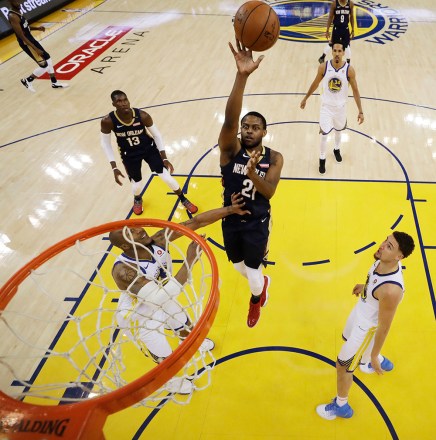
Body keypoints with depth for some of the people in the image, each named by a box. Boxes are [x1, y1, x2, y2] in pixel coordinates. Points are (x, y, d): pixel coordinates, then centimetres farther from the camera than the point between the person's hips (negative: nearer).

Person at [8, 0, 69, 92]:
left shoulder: (17, 11, 6)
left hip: (31, 39, 10)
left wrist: (37, 28, 4)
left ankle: (54, 83, 27)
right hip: (26, 44, -10)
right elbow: (21, 36, -26)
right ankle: (27, 81, 14)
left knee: (47, 58, 16)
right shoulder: (13, 16, -25)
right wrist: (35, 49, -25)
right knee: (44, 65, -6)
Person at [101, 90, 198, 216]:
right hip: (129, 155, 0)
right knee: (137, 185, 6)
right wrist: (114, 168, -14)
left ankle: (184, 200, 25)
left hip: (149, 148, 0)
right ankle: (137, 199, 46)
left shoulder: (142, 116, -27)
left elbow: (157, 135, -11)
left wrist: (164, 158, -10)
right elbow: (105, 144, -11)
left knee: (166, 177, -2)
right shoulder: (108, 121, -27)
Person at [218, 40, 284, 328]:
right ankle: (262, 282, 59)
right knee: (239, 266, 23)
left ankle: (256, 301, 46)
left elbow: (269, 192, -23)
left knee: (253, 269, 10)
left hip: (257, 222, -2)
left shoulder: (274, 158, -14)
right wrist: (242, 76, -53)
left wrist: (252, 173, -44)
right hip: (230, 220, 2)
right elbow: (229, 120, -38)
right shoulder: (231, 149, -18)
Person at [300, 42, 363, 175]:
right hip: (326, 106, -1)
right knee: (324, 134, -2)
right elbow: (315, 84, 2)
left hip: (341, 107, 1)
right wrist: (305, 98, 11)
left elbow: (355, 90, -10)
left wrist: (360, 111, -11)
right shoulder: (323, 67, -16)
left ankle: (336, 149, 52)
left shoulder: (349, 69, -17)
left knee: (338, 131, 22)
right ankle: (322, 159, 21)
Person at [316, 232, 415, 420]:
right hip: (360, 311, 8)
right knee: (348, 339, 37)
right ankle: (382, 362, 66)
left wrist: (374, 356, -16)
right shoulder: (384, 260, -21)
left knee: (342, 365, 9)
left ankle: (341, 406, 38)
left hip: (367, 325, -8)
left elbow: (384, 327, -29)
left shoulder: (391, 290, -43)